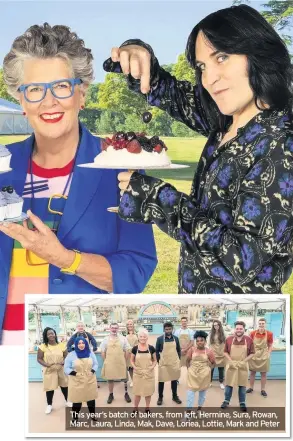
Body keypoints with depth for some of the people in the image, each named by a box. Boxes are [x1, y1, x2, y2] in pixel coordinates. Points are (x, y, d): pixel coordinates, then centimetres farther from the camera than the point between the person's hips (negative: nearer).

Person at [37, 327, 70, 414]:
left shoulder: (61, 345, -2)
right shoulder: (43, 346, -7)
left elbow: (67, 356, 3)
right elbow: (39, 359, -4)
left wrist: (64, 362, -18)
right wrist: (46, 364, -20)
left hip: (61, 370, 2)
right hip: (49, 371, -2)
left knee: (64, 385, 13)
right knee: (49, 388, 3)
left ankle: (67, 401, 36)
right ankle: (49, 405, 24)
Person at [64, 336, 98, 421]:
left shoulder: (90, 353, 6)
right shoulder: (71, 355, -5)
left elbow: (95, 364, 10)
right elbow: (66, 368, -5)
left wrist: (93, 371, -10)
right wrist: (74, 373, -20)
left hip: (90, 381, 3)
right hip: (77, 382, -3)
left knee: (91, 399, 14)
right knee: (77, 400, -1)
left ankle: (93, 415, 31)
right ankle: (75, 418, 14)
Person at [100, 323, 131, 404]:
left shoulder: (122, 338, -1)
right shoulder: (106, 339, 1)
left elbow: (127, 351, 4)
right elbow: (103, 352, 6)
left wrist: (124, 360, 0)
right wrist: (106, 361, 2)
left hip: (121, 363, 0)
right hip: (110, 363, 1)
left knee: (124, 379, 8)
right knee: (110, 379, 12)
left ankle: (126, 394, 26)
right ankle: (111, 395, 27)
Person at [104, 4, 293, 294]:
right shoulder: (225, 123, -3)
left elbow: (243, 260, -28)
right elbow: (168, 92, 11)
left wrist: (156, 197, -24)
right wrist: (139, 56, -11)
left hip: (238, 298, -7)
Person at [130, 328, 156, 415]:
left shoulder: (151, 348, -6)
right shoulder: (135, 348, -6)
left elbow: (155, 360, 4)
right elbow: (132, 360, 3)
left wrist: (152, 367, -13)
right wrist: (135, 367, -13)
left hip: (149, 373, 1)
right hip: (138, 373, -1)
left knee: (148, 391, 11)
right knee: (137, 392, 5)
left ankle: (147, 408, 28)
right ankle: (135, 409, 22)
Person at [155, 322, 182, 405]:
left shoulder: (176, 338, 2)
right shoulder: (160, 339, -7)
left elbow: (178, 350, 11)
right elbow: (156, 351, -2)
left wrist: (178, 360, 6)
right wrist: (159, 361, -6)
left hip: (174, 363, 3)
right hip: (163, 363, -3)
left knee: (174, 379, 14)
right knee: (161, 380, 6)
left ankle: (175, 396, 29)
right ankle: (160, 397, 20)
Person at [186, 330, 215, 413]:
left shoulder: (209, 351, -10)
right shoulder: (192, 349, -10)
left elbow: (213, 362, 5)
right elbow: (187, 360, 3)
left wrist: (206, 368, 3)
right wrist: (189, 369, 0)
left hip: (204, 374, 1)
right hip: (193, 373, -1)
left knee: (203, 390, 15)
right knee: (191, 391, -3)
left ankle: (200, 407, 33)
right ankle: (188, 411, 2)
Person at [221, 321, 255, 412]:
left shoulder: (249, 340, -7)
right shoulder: (229, 339, -7)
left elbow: (252, 353, -1)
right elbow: (225, 352, 2)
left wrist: (244, 361, -12)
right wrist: (231, 361, -11)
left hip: (243, 366, 0)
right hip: (231, 365, 0)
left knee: (242, 385, 10)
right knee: (229, 384, 11)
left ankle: (242, 403, 23)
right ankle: (226, 401, 26)